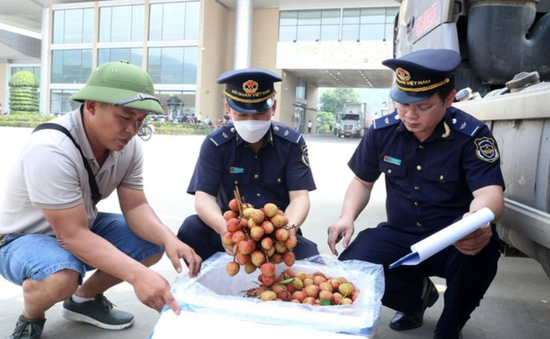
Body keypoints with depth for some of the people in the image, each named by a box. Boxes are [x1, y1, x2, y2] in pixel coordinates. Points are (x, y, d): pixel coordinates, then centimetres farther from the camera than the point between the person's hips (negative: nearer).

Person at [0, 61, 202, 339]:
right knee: (62, 276, -38)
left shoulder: (128, 145, -12)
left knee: (154, 243, -6)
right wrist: (137, 275, -43)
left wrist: (169, 239, -31)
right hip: (24, 237, -7)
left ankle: (85, 299, 16)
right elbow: (73, 235, -34)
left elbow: (135, 207, -10)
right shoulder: (51, 151, -33)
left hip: (80, 227, 7)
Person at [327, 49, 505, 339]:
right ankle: (417, 293, 15)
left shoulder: (472, 135, -15)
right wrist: (347, 217, -13)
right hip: (399, 236, 3)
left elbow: (490, 192, -26)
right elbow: (363, 181, 7)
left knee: (483, 246, -37)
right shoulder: (382, 131, -5)